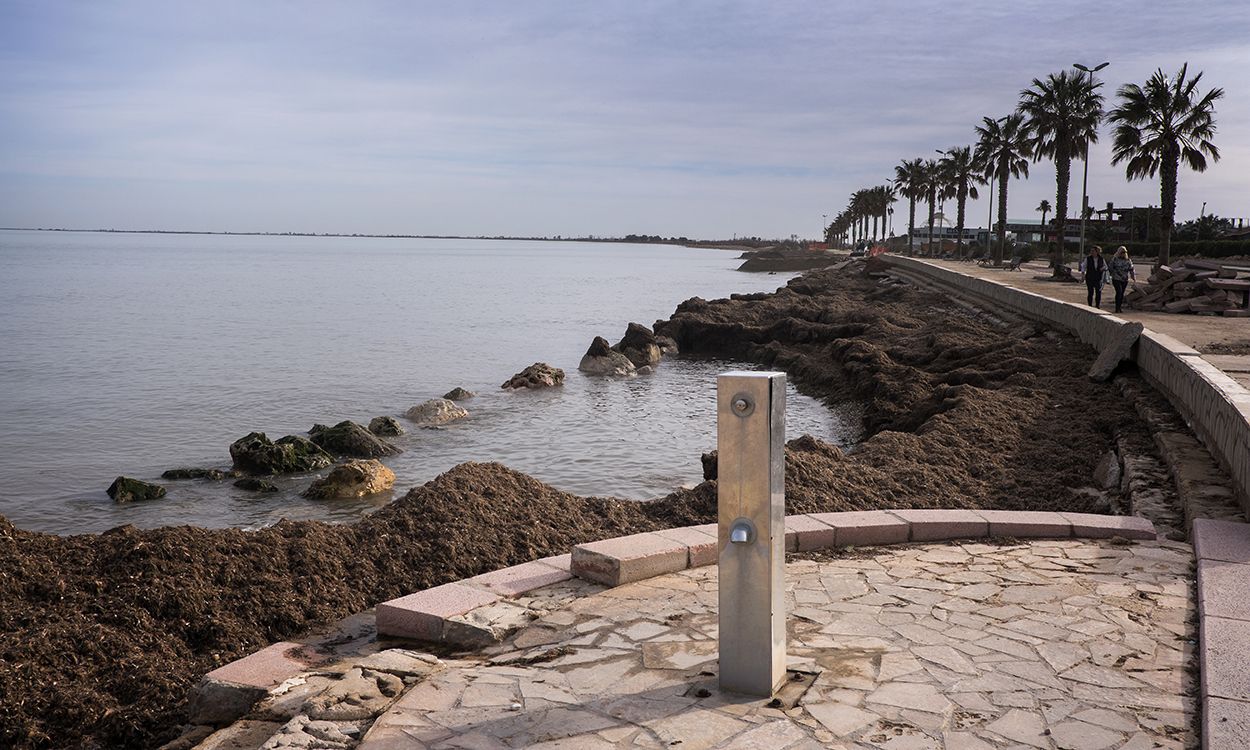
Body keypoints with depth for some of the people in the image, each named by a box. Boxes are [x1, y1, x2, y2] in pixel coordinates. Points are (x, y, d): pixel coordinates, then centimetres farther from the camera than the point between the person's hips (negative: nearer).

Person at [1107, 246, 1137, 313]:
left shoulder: (1128, 260, 11)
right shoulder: (1114, 259, -1)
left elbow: (1131, 269, 12)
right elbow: (1110, 267, 2)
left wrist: (1133, 276, 2)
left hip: (1125, 280, 4)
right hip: (1116, 279, -4)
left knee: (1122, 293, 6)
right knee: (1119, 291, -18)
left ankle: (1119, 307, 15)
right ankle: (1117, 308, -17)